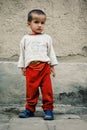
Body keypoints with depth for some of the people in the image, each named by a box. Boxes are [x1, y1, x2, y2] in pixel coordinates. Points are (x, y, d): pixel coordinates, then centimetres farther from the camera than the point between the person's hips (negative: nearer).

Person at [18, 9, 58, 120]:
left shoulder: (47, 38, 9)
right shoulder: (25, 38, 10)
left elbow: (51, 52, 12)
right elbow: (22, 53, 14)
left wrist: (52, 66, 9)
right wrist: (22, 67, 12)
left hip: (44, 66, 0)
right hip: (31, 67, 1)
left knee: (47, 89, -1)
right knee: (31, 90, 5)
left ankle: (48, 109, 9)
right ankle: (30, 109, 18)